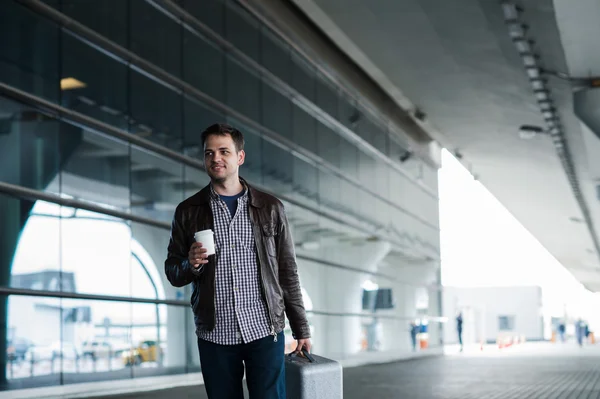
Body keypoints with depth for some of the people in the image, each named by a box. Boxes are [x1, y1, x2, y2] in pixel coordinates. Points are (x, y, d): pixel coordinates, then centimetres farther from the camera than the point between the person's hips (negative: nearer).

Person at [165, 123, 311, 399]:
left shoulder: (270, 208, 3)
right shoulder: (188, 211, 5)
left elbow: (287, 272, 6)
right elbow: (172, 273, 9)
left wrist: (301, 330, 4)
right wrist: (190, 264, -14)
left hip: (264, 330, -1)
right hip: (215, 335, 1)